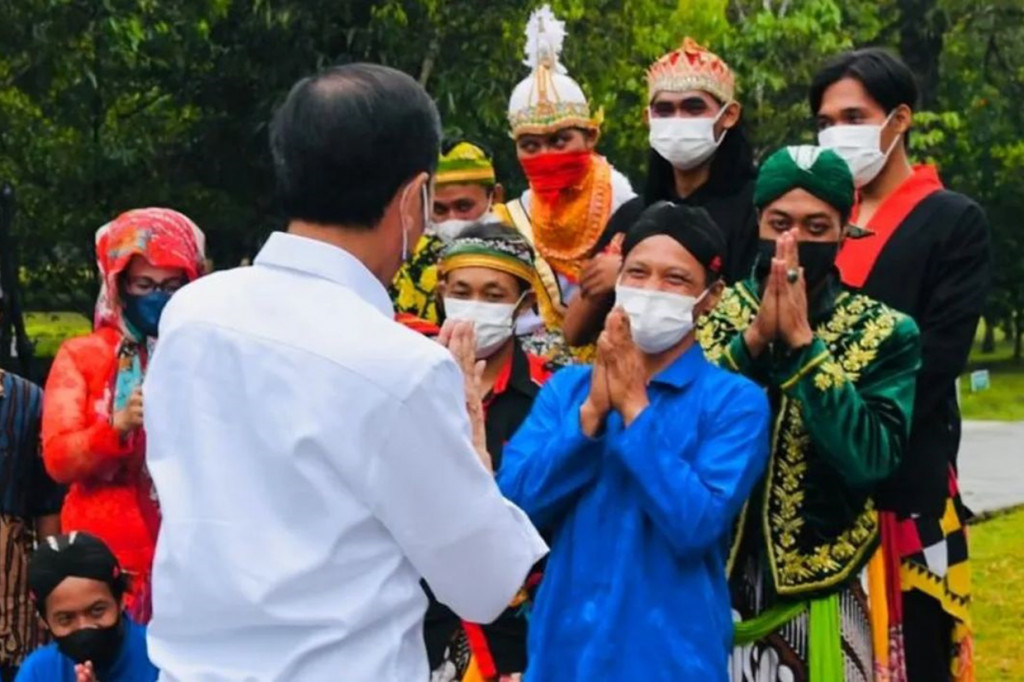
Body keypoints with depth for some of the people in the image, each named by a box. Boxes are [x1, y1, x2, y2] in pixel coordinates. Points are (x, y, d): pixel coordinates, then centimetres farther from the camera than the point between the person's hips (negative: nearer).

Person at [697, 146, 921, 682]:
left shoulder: (885, 334, -3)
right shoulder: (707, 315, 1)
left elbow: (870, 460, -17)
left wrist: (801, 341, -18)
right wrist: (755, 338, -19)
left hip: (817, 601, -1)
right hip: (709, 589, 1)